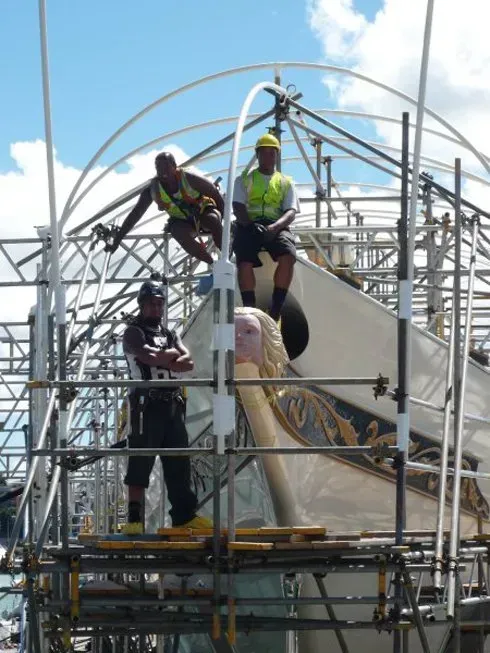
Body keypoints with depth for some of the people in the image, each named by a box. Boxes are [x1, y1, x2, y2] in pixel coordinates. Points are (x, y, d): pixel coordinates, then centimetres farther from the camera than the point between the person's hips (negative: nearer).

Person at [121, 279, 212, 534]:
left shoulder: (171, 335, 22)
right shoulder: (134, 333, 2)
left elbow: (188, 362, 5)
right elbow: (150, 357, -17)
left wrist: (162, 360, -10)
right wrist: (173, 354, 1)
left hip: (173, 405, 7)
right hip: (147, 405, -7)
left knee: (179, 462, 8)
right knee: (140, 462, -9)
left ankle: (184, 515, 13)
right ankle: (134, 519, -10)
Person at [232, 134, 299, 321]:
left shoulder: (286, 182, 21)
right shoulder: (244, 179, 20)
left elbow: (291, 212, 6)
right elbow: (238, 207, 5)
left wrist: (274, 227, -17)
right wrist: (251, 225, -19)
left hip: (276, 227, 1)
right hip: (249, 226, -1)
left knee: (288, 255, -32)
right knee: (245, 261, -32)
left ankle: (275, 311, -28)